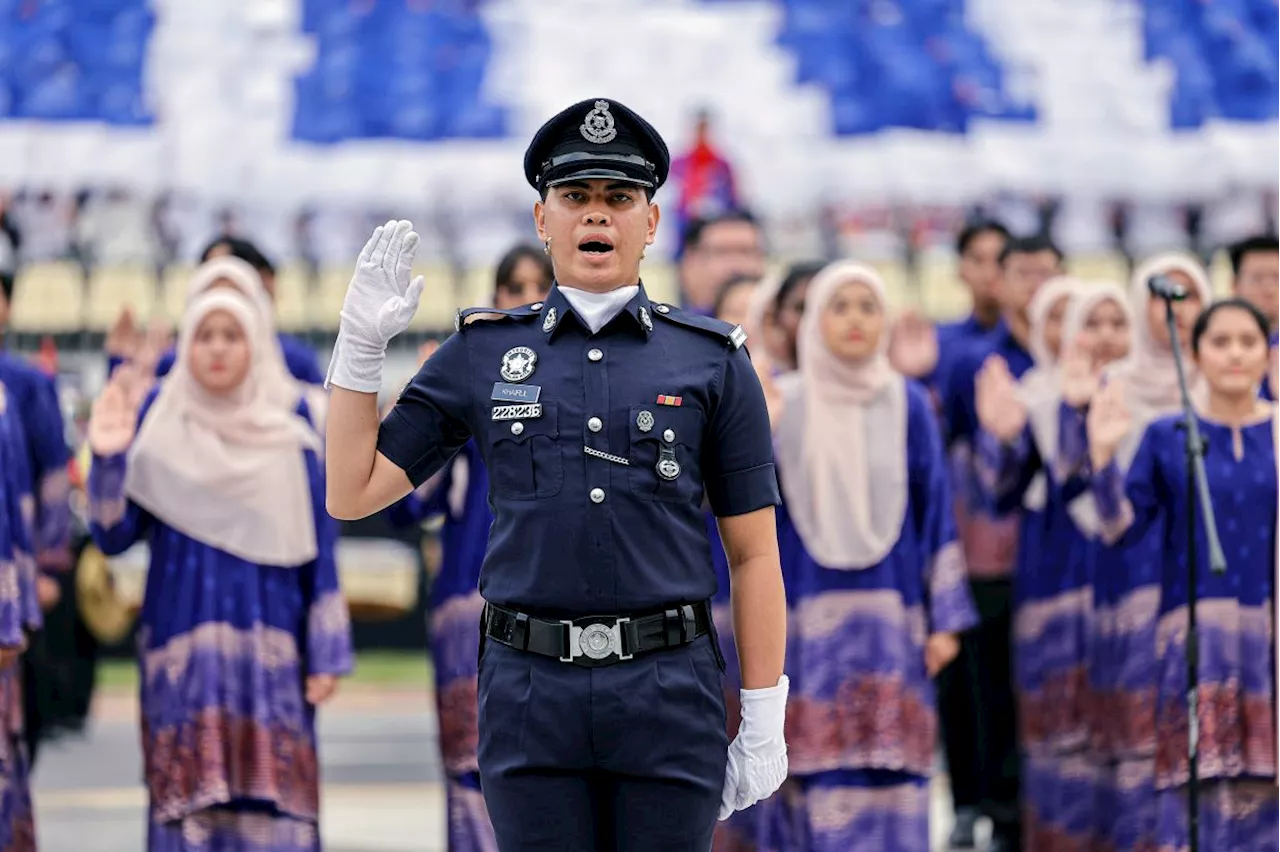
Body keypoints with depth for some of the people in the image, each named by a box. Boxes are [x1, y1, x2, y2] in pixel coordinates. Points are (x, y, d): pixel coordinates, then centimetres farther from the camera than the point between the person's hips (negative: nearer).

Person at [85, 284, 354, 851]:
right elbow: (113, 535, 0)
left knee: (270, 799, -6)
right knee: (189, 799, -6)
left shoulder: (287, 425, 6)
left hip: (269, 641, 0)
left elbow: (317, 544, 6)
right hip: (182, 647, 0)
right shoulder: (156, 422, 4)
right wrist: (106, 458, -17)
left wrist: (327, 652, 2)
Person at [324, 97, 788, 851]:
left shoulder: (714, 361, 4)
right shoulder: (482, 356, 8)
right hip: (531, 697, 1)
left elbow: (755, 554, 4)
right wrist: (361, 343, 0)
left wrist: (766, 723, -1)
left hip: (671, 699, -1)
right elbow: (352, 493, 9)